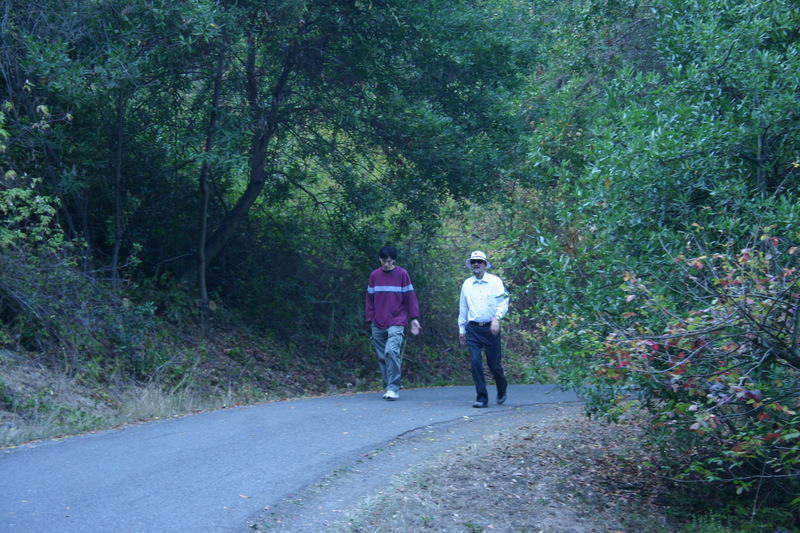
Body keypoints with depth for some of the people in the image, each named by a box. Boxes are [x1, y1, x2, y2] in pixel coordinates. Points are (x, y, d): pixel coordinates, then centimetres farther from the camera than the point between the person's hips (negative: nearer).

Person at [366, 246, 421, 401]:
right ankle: (388, 388, 14)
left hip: (396, 322, -4)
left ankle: (393, 388, -16)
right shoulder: (374, 275, 9)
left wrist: (414, 318, -2)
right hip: (378, 325, 4)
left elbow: (410, 297, 2)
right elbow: (370, 299, 14)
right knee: (382, 357, 4)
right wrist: (370, 319, 8)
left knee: (392, 351, -20)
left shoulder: (402, 274, 0)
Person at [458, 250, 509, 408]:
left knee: (494, 364, 3)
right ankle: (482, 398, -4)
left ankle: (502, 389, 33)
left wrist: (497, 318, -23)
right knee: (475, 362, -10)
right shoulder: (467, 284, 10)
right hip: (473, 329, 2)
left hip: (490, 328, -2)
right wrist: (461, 329, 18)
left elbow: (503, 303, -6)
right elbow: (463, 308, 18)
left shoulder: (495, 282, 1)